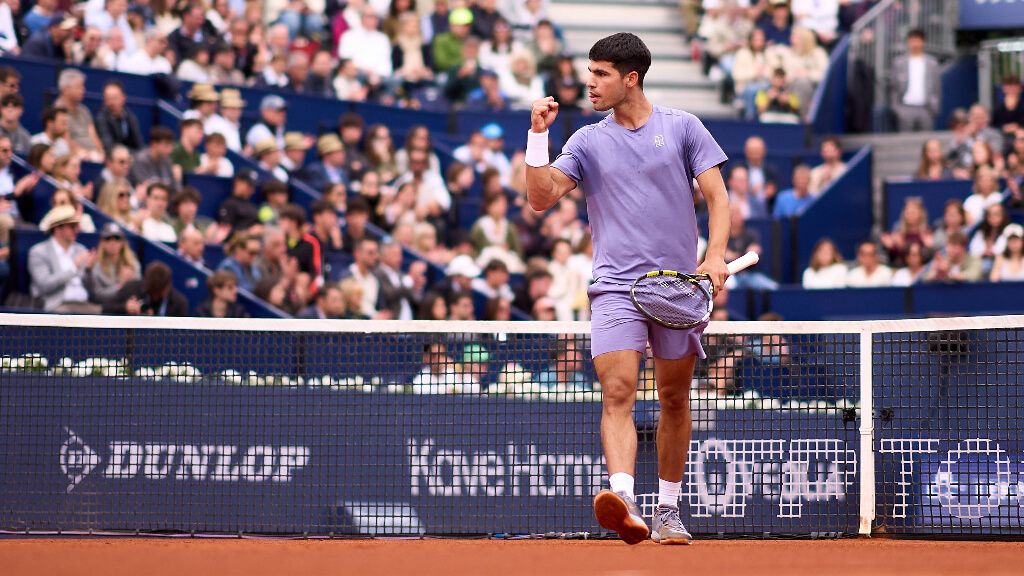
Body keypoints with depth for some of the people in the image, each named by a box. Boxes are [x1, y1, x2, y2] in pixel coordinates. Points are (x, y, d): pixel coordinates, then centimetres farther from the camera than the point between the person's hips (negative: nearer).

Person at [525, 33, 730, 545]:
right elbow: (541, 198, 3)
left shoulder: (682, 127, 5)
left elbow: (716, 195, 3)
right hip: (616, 286, 0)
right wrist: (538, 136, -7)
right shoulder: (588, 141, 9)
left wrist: (715, 254, -10)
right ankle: (623, 502, -35)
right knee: (618, 393, -19)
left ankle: (668, 510, 23)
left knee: (674, 399, 9)